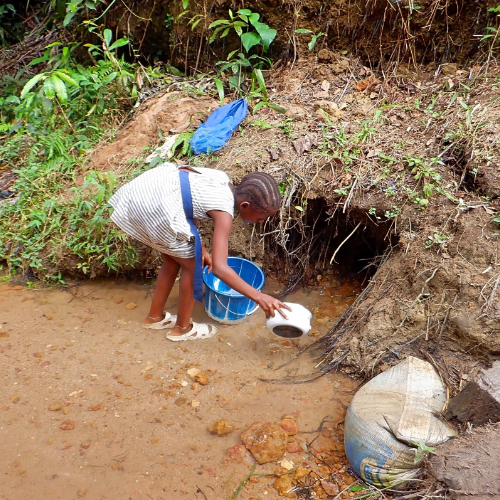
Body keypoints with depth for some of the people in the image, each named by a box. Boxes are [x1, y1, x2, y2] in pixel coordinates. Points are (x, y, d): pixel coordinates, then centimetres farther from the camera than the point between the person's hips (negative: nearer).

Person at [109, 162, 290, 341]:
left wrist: (198, 246, 13)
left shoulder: (224, 182, 9)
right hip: (155, 205, -9)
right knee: (192, 265, 7)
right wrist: (259, 296, -20)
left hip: (146, 187, 9)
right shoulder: (224, 210, -15)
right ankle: (182, 328, 22)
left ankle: (154, 316, 38)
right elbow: (219, 267, -20)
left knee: (173, 259, 23)